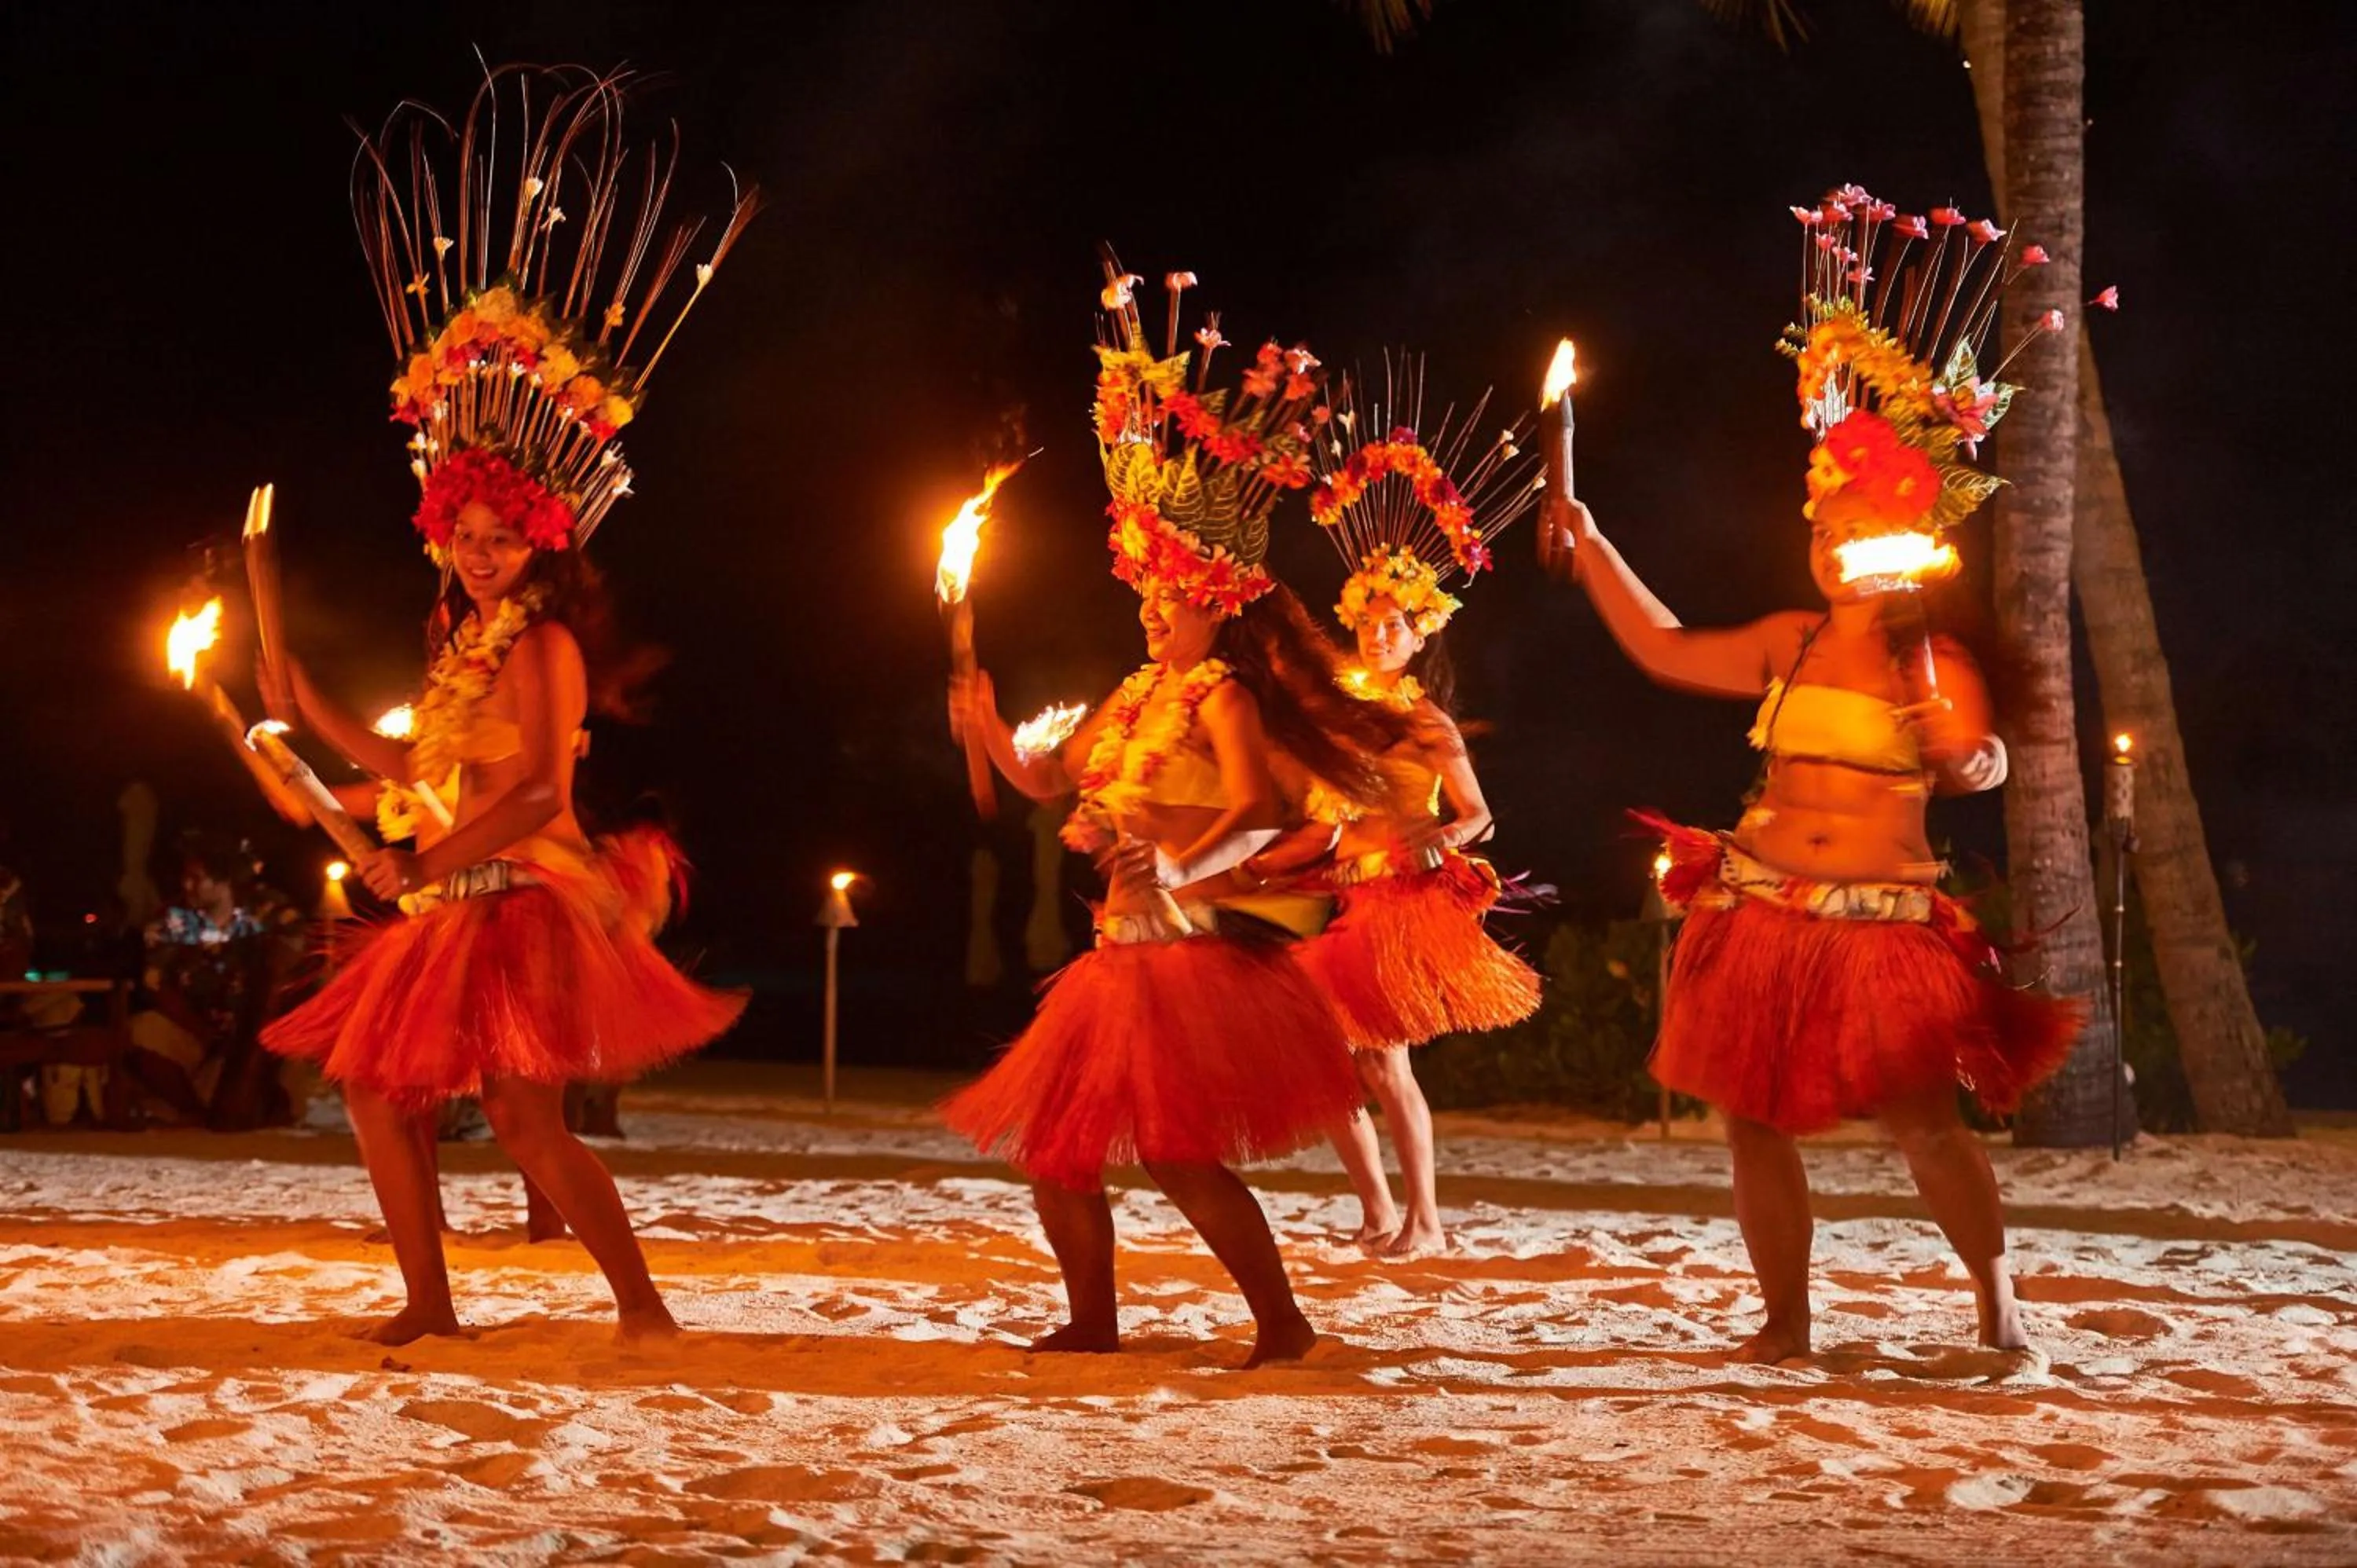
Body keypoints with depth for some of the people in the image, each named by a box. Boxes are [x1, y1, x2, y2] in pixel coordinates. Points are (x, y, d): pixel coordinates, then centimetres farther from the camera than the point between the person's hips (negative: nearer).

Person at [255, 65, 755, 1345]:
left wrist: (424, 868, -23)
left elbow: (537, 792, -21)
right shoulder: (469, 643, 14)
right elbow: (423, 771, 24)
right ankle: (428, 1306, 22)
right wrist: (311, 709, 27)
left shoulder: (542, 642, -12)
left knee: (527, 1121, -17)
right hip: (457, 914, 10)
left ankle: (642, 1304, -10)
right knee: (379, 1092, 14)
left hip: (526, 908, -10)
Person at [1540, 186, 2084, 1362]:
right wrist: (1589, 547, 17)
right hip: (1764, 907, 4)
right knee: (1754, 1121, 4)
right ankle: (1785, 1323, 15)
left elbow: (1979, 768, -2)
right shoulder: (1791, 644, 9)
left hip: (1885, 921, -4)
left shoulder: (1937, 664, -1)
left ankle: (1997, 1307, 9)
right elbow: (1665, 650, 17)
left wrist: (1965, 758, -25)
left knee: (1923, 1123, -7)